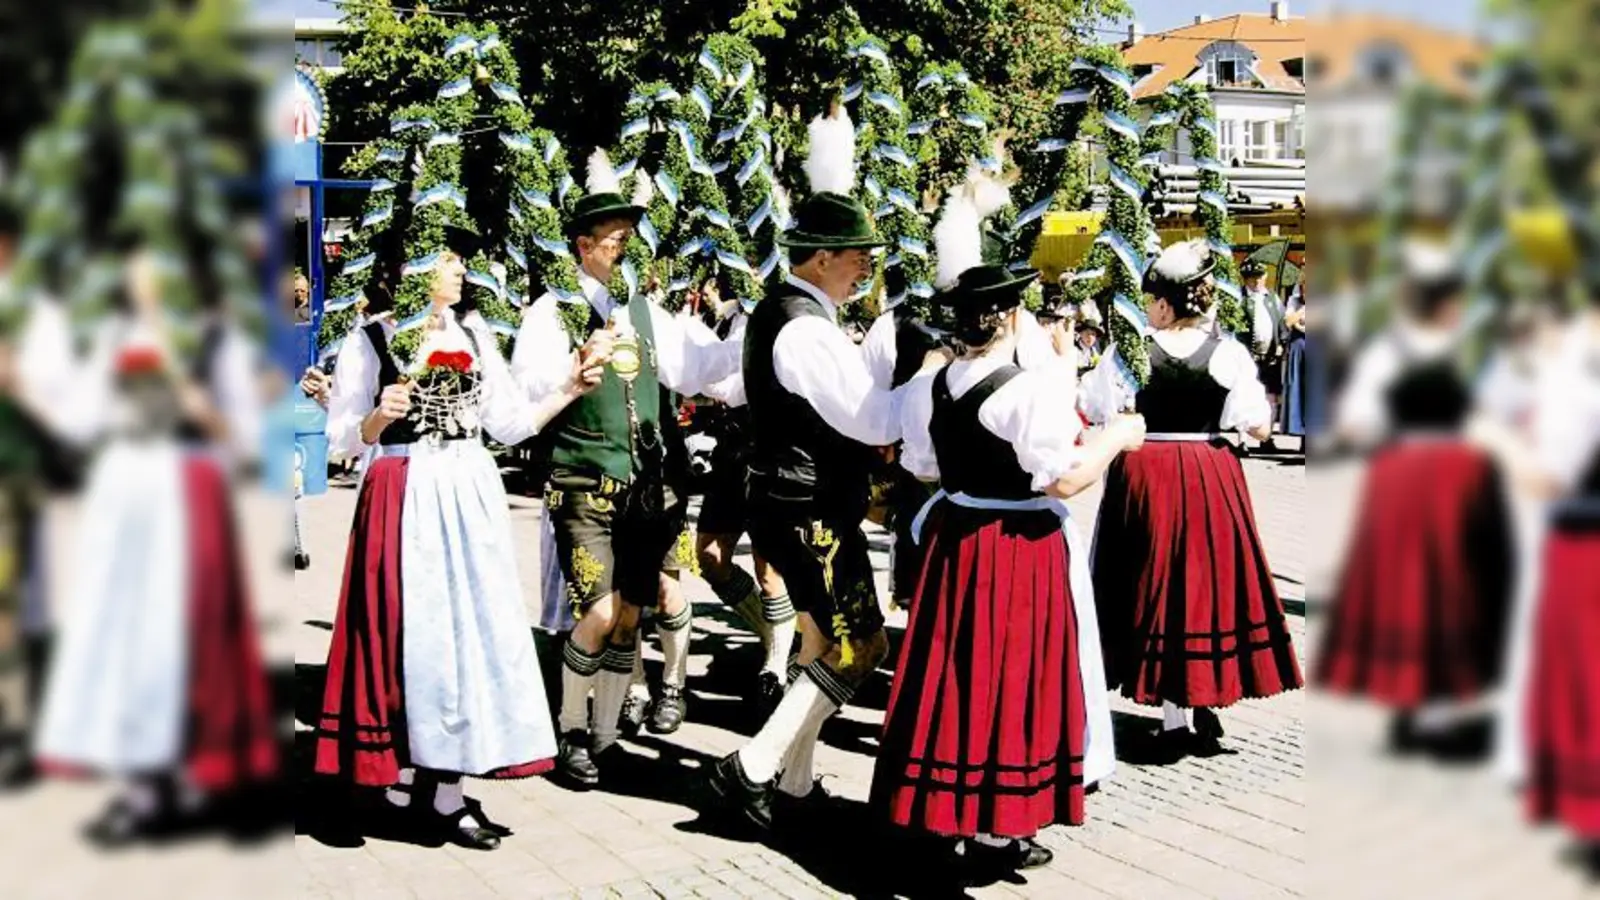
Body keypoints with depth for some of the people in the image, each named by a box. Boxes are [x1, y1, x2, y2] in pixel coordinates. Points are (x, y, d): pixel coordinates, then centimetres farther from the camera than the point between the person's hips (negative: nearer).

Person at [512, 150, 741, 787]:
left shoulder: (643, 312, 12)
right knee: (599, 615, -13)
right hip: (585, 488, -5)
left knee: (630, 616, 10)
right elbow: (530, 388, -15)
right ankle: (573, 734, 7)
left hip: (645, 487, 6)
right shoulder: (554, 311, -4)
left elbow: (696, 366, 8)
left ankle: (606, 734, 24)